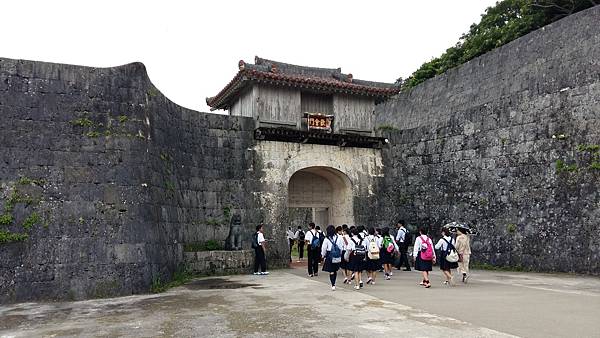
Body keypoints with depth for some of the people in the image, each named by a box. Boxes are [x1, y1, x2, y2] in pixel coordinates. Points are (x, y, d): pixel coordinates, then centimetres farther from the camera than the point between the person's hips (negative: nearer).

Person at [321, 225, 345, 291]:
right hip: (338, 257, 4)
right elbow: (342, 246, 3)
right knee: (335, 270, 17)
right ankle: (333, 284, 28)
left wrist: (323, 256, 11)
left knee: (331, 272, 3)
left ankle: (333, 285, -2)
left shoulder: (327, 239, -13)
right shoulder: (339, 237, -4)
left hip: (330, 256, -4)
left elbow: (324, 248, -5)